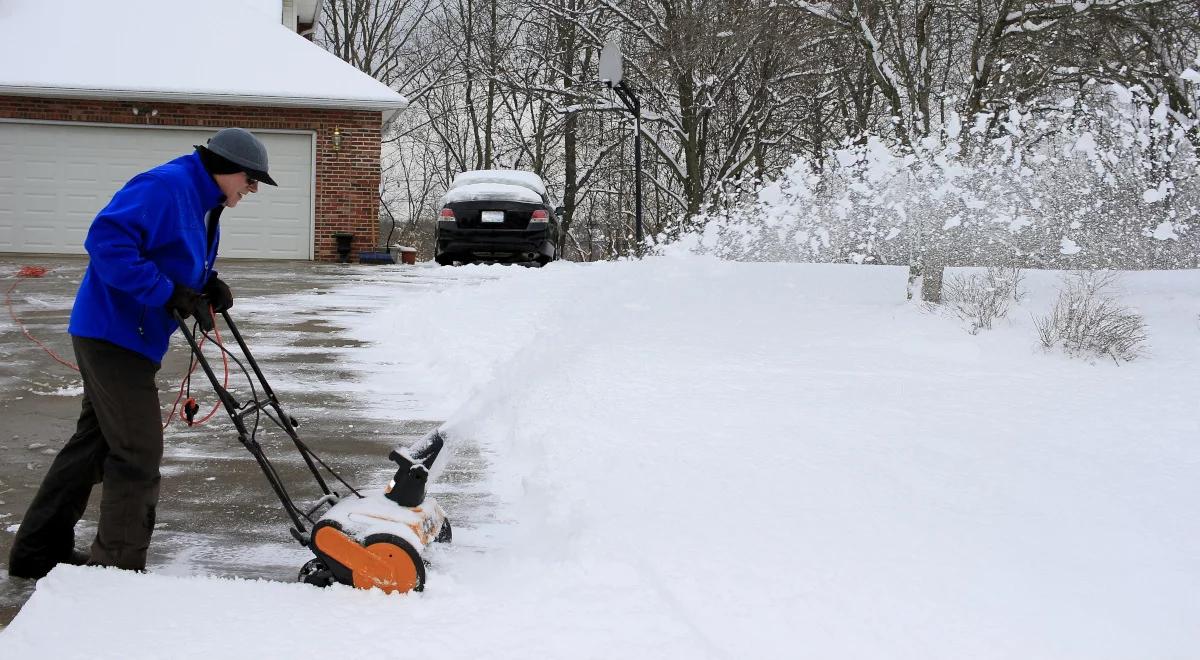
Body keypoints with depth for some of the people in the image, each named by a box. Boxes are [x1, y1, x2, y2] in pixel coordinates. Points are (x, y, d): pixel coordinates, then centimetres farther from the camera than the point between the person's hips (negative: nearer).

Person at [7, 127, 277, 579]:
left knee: (96, 440, 16)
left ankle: (39, 550, 26)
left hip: (116, 338, 11)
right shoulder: (165, 186, -18)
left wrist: (208, 289, 1)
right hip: (115, 333, -11)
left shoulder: (203, 206, 14)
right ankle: (119, 567, 3)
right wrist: (170, 293, -27)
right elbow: (107, 240, -27)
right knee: (138, 452, -6)